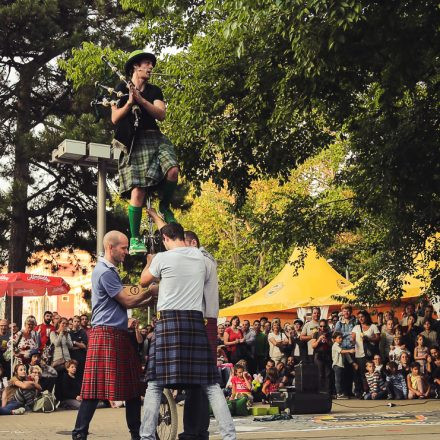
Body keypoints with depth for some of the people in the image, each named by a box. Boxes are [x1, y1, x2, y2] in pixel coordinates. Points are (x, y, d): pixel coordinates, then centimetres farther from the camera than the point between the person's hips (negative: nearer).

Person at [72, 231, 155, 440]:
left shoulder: (111, 271, 20)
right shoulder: (104, 272, -12)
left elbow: (123, 303, 18)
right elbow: (127, 301, -12)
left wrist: (148, 300, 11)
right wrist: (150, 291, 0)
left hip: (119, 335, 10)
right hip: (106, 334, -10)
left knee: (132, 386, 11)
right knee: (96, 387, -9)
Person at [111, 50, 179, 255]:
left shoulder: (154, 91, 17)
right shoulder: (122, 89, 7)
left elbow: (161, 114, 0)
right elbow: (115, 119, 0)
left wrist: (141, 100, -11)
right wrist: (129, 103, -15)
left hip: (155, 138, 3)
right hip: (134, 142, -3)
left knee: (172, 171, -25)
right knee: (138, 191, -12)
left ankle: (165, 207, 5)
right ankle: (134, 240, -3)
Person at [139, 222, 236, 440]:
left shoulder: (162, 258, -2)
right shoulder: (199, 256, 9)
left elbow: (144, 281, 14)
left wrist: (149, 262, 36)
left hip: (169, 321, -4)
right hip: (196, 321, 4)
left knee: (155, 384, 2)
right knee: (210, 384, 7)